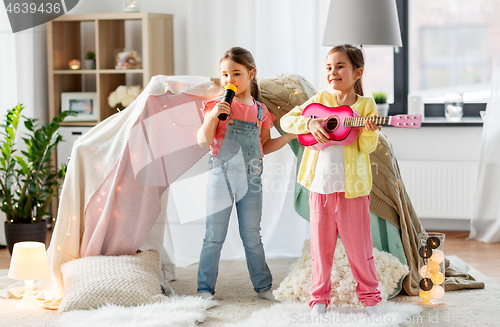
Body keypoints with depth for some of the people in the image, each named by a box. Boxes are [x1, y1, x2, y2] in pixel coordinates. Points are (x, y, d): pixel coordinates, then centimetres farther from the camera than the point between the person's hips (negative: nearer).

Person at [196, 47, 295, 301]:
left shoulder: (260, 111, 7)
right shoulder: (218, 105, -3)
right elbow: (203, 140, -10)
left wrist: (289, 136, 8)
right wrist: (212, 116, -24)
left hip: (251, 179, 3)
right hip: (221, 177, -3)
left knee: (252, 237, 12)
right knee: (214, 237, 3)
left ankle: (263, 286, 22)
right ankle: (205, 288, 11)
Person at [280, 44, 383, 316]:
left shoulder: (366, 105, 0)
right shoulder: (319, 100, 6)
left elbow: (366, 147, -7)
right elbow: (286, 120, 3)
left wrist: (369, 132, -27)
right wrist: (310, 123, -13)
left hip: (352, 189, -2)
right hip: (321, 186, 2)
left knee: (359, 246, 5)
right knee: (321, 246, 9)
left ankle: (369, 296, 20)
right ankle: (319, 297, 22)